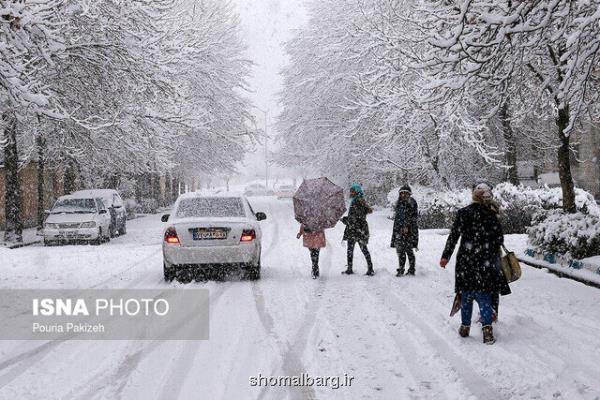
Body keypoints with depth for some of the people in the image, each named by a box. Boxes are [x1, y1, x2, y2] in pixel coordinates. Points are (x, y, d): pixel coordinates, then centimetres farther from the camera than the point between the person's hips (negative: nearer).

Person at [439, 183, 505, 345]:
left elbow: (453, 236, -6)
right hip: (485, 262, 0)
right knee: (484, 295, 5)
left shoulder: (463, 213, -4)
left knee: (466, 294, 12)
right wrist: (492, 253, 18)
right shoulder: (491, 214, -3)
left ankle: (465, 327, 19)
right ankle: (487, 328, -7)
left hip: (466, 259, 0)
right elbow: (499, 238, 1)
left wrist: (446, 256, -1)